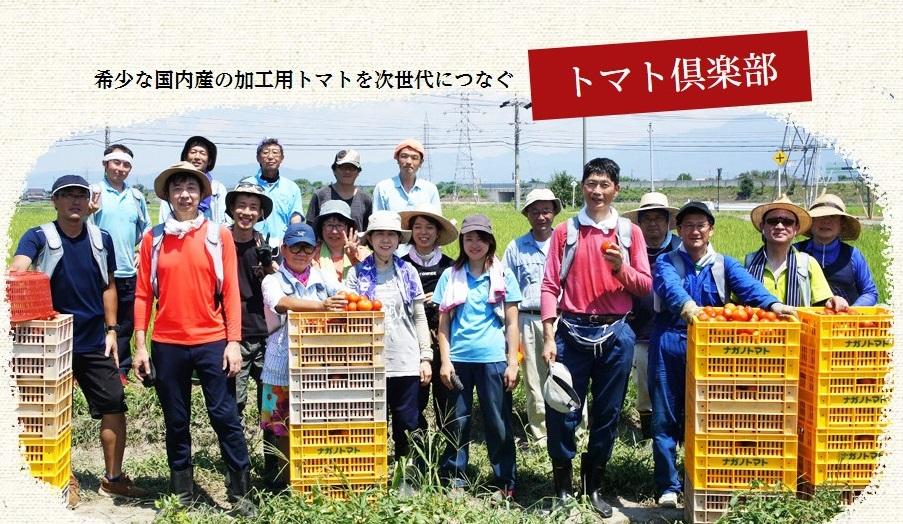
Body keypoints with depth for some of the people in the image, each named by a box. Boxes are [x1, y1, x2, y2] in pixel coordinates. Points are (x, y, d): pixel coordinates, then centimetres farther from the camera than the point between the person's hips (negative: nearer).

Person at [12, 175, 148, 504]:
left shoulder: (102, 239, 5)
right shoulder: (38, 238, -6)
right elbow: (17, 270, -24)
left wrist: (111, 330, 6)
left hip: (95, 343, 3)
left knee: (114, 407, 3)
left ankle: (113, 477, 19)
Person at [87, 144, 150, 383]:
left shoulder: (137, 197, 10)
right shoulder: (94, 192, -3)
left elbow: (146, 231, 19)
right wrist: (89, 212, -28)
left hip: (129, 274, 4)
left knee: (124, 327, 12)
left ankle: (120, 370, 22)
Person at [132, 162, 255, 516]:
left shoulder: (219, 235, 1)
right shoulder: (154, 238, 4)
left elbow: (230, 292, -1)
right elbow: (143, 294, 5)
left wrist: (234, 342, -6)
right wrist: (140, 345, 0)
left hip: (212, 342, -2)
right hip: (167, 344, 2)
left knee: (225, 417, 0)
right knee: (176, 422, 11)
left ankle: (239, 493, 11)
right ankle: (182, 494, 24)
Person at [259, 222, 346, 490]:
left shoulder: (323, 278, 12)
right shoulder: (273, 281, 1)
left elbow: (344, 296, -1)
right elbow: (284, 303, -20)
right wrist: (321, 305, -35)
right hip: (282, 367, -2)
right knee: (279, 424, 4)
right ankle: (277, 481, 18)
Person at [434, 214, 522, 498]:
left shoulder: (503, 276, 4)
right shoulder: (450, 276, 6)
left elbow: (512, 323, 4)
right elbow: (443, 323, 6)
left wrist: (512, 363, -1)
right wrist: (445, 361, -2)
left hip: (493, 359, -1)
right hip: (458, 359, 1)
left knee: (498, 422, 4)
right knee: (457, 423, 8)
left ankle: (506, 483, 14)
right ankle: (454, 481, 19)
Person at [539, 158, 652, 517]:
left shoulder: (630, 232, 7)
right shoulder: (565, 232, 4)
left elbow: (646, 286, 5)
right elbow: (550, 286, 0)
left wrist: (621, 268, -15)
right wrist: (548, 337, -7)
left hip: (615, 334, 1)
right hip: (572, 332, -1)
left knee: (607, 412, 9)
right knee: (562, 411, 1)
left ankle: (594, 484, 26)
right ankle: (562, 484, 19)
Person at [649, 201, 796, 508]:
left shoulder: (724, 264, 9)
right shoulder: (667, 261, 4)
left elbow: (747, 284, -11)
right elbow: (669, 285, -20)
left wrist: (771, 303, -32)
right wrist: (687, 305, -42)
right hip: (669, 345, -1)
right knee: (665, 419, 3)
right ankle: (668, 487, 13)